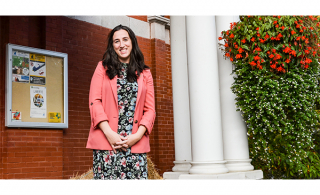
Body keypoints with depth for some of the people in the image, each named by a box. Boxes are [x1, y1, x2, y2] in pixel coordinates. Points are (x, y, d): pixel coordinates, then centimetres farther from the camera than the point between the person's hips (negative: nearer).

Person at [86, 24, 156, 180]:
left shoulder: (145, 73, 15)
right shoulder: (103, 68, 12)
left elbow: (150, 109, 10)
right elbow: (94, 101, 2)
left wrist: (137, 136, -6)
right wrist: (109, 133, -10)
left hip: (136, 144, 1)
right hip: (106, 142, -1)